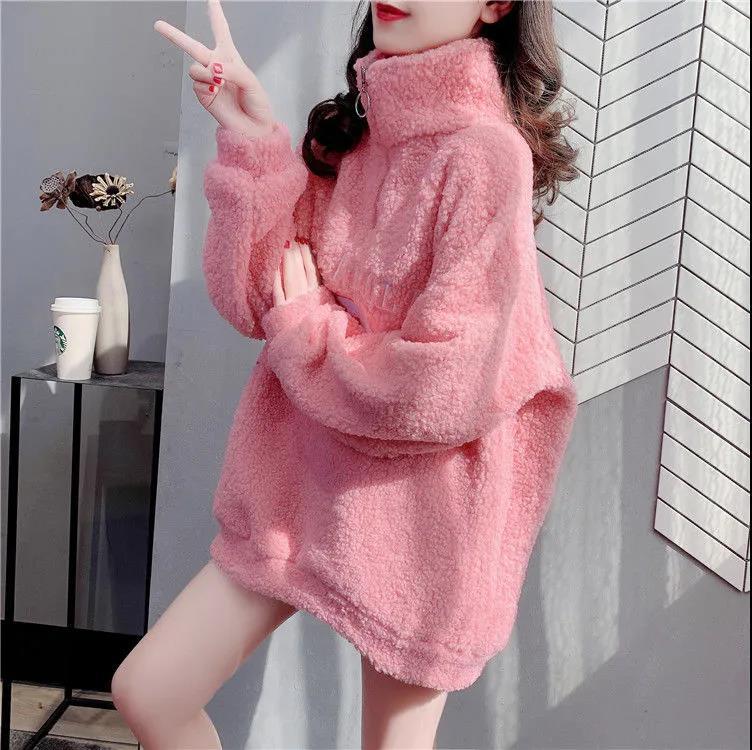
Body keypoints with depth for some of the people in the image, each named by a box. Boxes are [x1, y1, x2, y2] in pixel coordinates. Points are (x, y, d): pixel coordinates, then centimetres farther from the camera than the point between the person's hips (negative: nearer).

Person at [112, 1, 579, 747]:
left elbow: (442, 392, -23)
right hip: (305, 482, 7)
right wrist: (253, 142, -12)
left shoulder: (487, 154, -18)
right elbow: (254, 301, -3)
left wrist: (306, 329, -10)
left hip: (412, 514, -6)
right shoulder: (351, 133, 3)